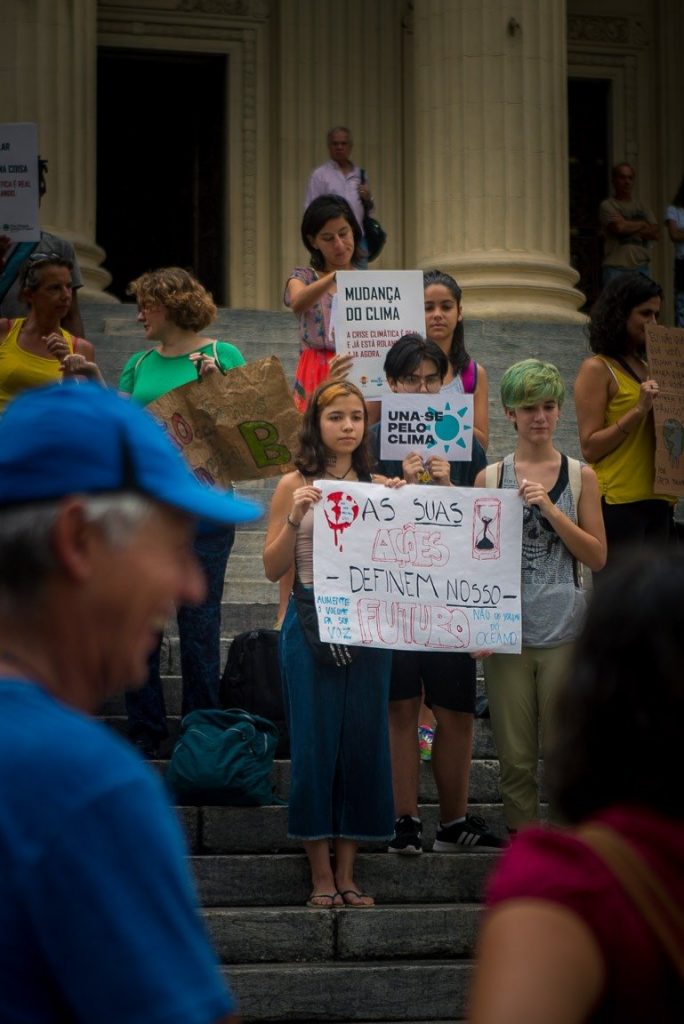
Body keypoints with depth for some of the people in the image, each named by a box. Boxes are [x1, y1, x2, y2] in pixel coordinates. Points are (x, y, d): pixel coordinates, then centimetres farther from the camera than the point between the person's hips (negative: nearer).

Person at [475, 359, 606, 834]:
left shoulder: (581, 476, 4)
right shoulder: (490, 478, 4)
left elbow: (598, 557, 0)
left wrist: (551, 510, -12)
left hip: (565, 631, -1)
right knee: (515, 756, 5)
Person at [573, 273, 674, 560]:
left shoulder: (645, 368, 18)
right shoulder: (597, 369, -3)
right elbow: (590, 448, -10)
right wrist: (639, 410, -17)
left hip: (656, 501, 7)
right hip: (618, 502, -7)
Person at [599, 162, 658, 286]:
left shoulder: (641, 206, 18)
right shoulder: (607, 205, 3)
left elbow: (655, 234, 8)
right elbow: (619, 227, -13)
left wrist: (630, 227, -3)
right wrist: (642, 225, 3)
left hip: (641, 267, 4)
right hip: (616, 268, -4)